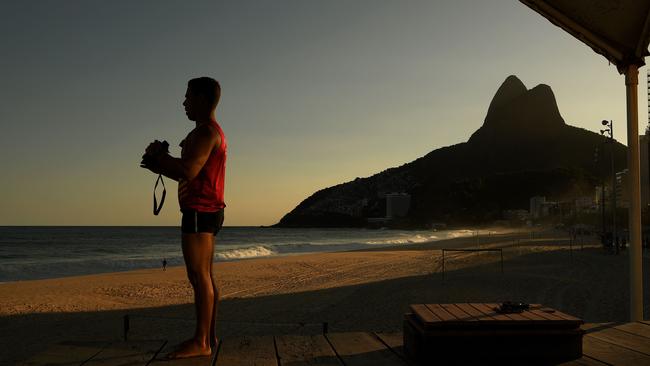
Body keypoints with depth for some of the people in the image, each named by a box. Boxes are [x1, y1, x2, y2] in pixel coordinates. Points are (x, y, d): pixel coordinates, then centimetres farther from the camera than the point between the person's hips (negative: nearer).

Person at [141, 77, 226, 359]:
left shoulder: (206, 132, -12)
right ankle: (209, 336, 16)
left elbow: (187, 171, -22)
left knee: (199, 275, -9)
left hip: (199, 211, -11)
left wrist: (159, 154, -7)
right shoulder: (213, 131, 22)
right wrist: (159, 166, 14)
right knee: (204, 276, 11)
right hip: (208, 210, 11)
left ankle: (201, 341, -6)